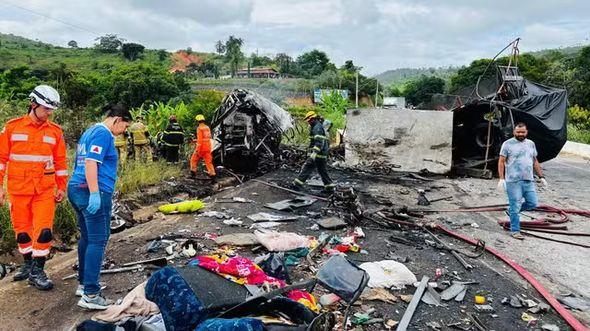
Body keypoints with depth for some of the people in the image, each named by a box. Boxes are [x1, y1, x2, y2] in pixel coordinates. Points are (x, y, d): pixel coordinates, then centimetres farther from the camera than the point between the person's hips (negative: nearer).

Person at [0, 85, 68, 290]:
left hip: (45, 190, 0)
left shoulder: (55, 131, 2)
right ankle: (28, 264, 31)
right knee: (22, 230, 11)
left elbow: (61, 161, 8)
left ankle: (37, 271, 6)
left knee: (44, 231, -6)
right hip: (18, 189, 0)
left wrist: (62, 187, 7)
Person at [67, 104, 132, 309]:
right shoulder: (103, 134, -10)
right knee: (98, 241, -9)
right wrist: (95, 193, -25)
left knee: (87, 238, 17)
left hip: (76, 189, 10)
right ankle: (90, 295, -10)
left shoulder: (90, 132, 22)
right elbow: (91, 162, -20)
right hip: (94, 192, -10)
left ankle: (84, 283, 26)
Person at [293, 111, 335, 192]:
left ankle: (298, 184, -5)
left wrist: (314, 154, -34)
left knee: (307, 167, -7)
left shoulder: (317, 128, -16)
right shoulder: (319, 126, 18)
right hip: (323, 154, 10)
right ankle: (329, 186, 16)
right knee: (322, 170, 14)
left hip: (319, 153, -10)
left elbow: (319, 142, -26)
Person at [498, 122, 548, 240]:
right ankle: (515, 231, 10)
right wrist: (501, 179, -13)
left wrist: (541, 177, 14)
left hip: (529, 180, 6)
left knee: (533, 203, 5)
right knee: (515, 206, -1)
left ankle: (512, 210, 28)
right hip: (513, 181, -5)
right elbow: (501, 162, -5)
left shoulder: (531, 144, 14)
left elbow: (535, 162, 19)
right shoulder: (508, 144, -3)